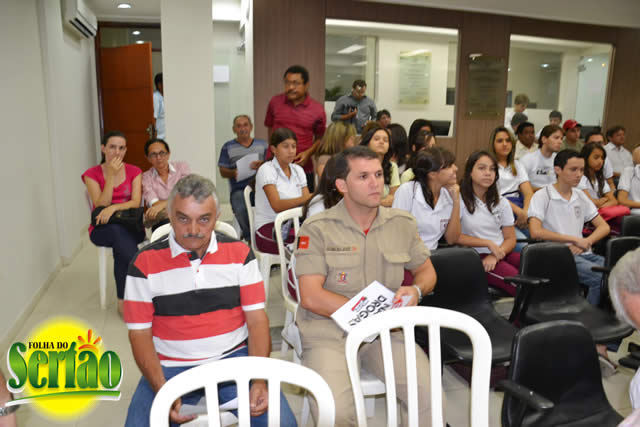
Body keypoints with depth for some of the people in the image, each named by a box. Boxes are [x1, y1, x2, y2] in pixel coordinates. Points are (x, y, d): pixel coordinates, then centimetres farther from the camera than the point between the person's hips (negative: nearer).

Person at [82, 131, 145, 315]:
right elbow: (100, 206, -10)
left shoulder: (134, 172, 5)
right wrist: (111, 175, -14)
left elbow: (136, 202, -7)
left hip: (130, 227, 1)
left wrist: (114, 207, -27)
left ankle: (123, 301, -23)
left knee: (120, 245, -35)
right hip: (102, 229, -1)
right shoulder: (92, 174, 1)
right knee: (119, 233, -36)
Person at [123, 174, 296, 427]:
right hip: (171, 366, 0)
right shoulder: (145, 263, -3)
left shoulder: (240, 254, 0)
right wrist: (163, 392, -16)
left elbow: (256, 320, -1)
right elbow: (140, 333, -2)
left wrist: (260, 380, -14)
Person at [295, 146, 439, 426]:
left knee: (429, 391, -20)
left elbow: (427, 270, 20)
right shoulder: (317, 229, -5)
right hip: (328, 331, -3)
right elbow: (311, 297, -11)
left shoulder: (402, 223, 8)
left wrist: (416, 290, -3)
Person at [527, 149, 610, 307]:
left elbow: (604, 227, 17)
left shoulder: (580, 196, 17)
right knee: (601, 277, -28)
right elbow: (535, 232, -16)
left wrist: (586, 242, -5)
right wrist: (575, 239, -12)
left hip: (582, 253, 6)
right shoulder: (542, 197, -3)